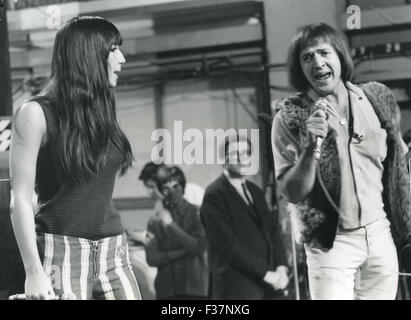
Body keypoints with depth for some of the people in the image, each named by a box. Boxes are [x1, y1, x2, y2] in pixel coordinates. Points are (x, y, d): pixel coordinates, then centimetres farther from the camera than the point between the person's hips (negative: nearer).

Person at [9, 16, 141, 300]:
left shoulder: (101, 110, 14)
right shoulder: (38, 114, -6)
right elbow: (21, 199, -9)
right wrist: (34, 272, -15)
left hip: (113, 252, 6)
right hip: (62, 250, -6)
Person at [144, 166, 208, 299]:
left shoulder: (196, 214, 4)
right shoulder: (155, 221, 7)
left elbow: (200, 247, -9)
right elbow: (152, 259, -1)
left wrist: (171, 225, -10)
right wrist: (182, 251, -9)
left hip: (195, 289, -1)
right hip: (167, 292, 1)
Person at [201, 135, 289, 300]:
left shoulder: (255, 191, 19)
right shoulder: (214, 195, -4)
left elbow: (272, 231, 15)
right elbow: (227, 244, -12)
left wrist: (281, 267, -2)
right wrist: (265, 273, -15)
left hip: (270, 286, 7)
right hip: (237, 289, -7)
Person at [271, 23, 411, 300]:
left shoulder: (378, 99, 2)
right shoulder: (290, 118, -7)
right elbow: (292, 193, -10)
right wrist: (312, 146, -23)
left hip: (381, 235, 3)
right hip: (332, 243, -3)